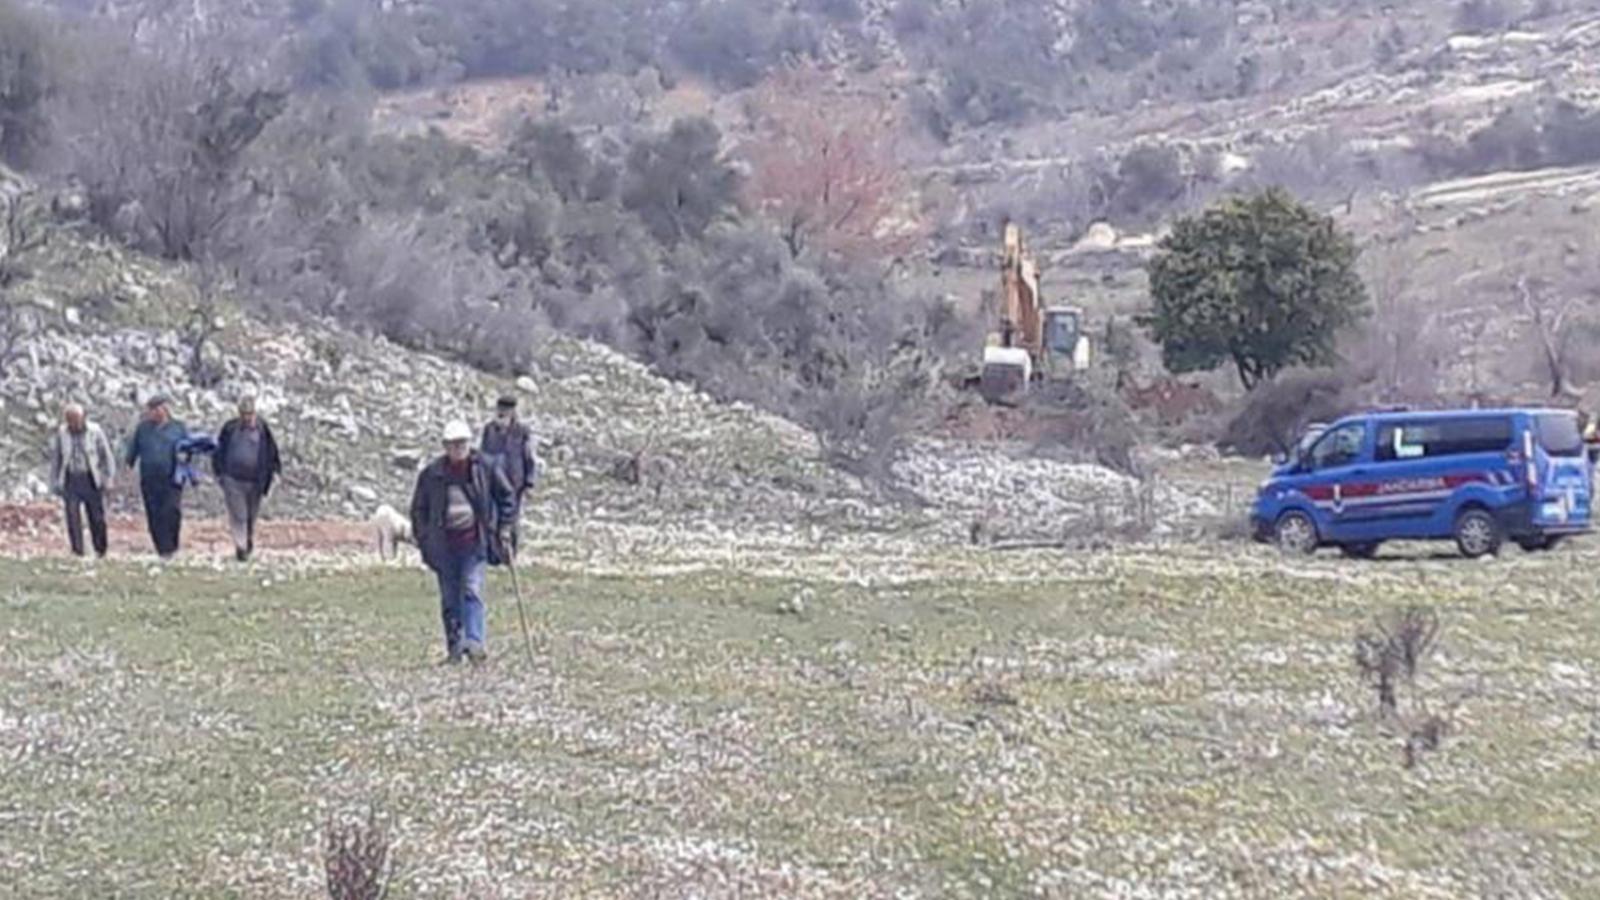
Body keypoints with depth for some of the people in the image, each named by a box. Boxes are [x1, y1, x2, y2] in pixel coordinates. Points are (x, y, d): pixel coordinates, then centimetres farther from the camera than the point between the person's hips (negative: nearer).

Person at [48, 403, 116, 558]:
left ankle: (100, 551, 20)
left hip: (92, 480, -1)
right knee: (73, 516, -7)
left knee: (97, 517, 3)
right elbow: (55, 459, 8)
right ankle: (77, 551, -1)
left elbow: (107, 456, 1)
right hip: (71, 480, 1)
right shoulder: (61, 433, 0)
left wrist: (109, 478, -2)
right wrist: (55, 482, 6)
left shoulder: (95, 432, -5)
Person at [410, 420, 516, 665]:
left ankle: (475, 642, -20)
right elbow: (419, 508, 12)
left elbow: (506, 496, 12)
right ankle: (454, 647, 14)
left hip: (475, 542, -2)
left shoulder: (486, 468, 0)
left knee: (472, 591, -14)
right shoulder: (432, 473, 1)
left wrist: (504, 528, 6)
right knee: (450, 599, 6)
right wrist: (423, 538, 5)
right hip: (444, 543, 2)